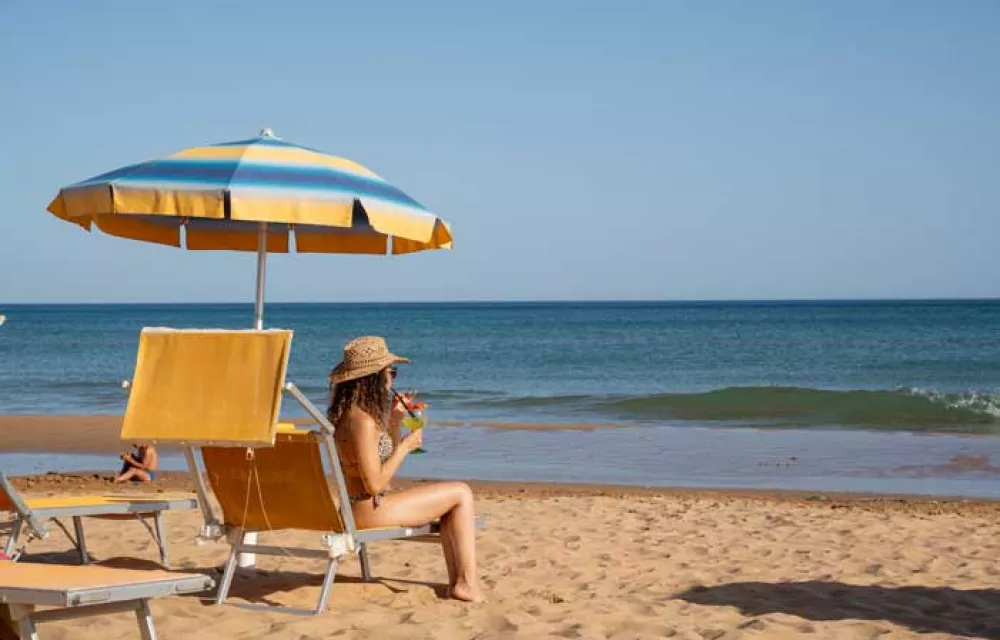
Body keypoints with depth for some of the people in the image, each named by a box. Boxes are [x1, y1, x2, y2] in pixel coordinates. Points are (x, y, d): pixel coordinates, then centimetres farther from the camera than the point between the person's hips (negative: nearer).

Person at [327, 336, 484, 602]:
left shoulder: (349, 412, 10)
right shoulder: (363, 420, -22)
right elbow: (374, 484, -23)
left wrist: (395, 421, 10)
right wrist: (406, 445, -14)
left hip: (360, 506, 10)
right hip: (371, 510, -10)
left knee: (450, 503, 20)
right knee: (462, 493, -2)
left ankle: (456, 581, 14)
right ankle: (467, 584, 1)